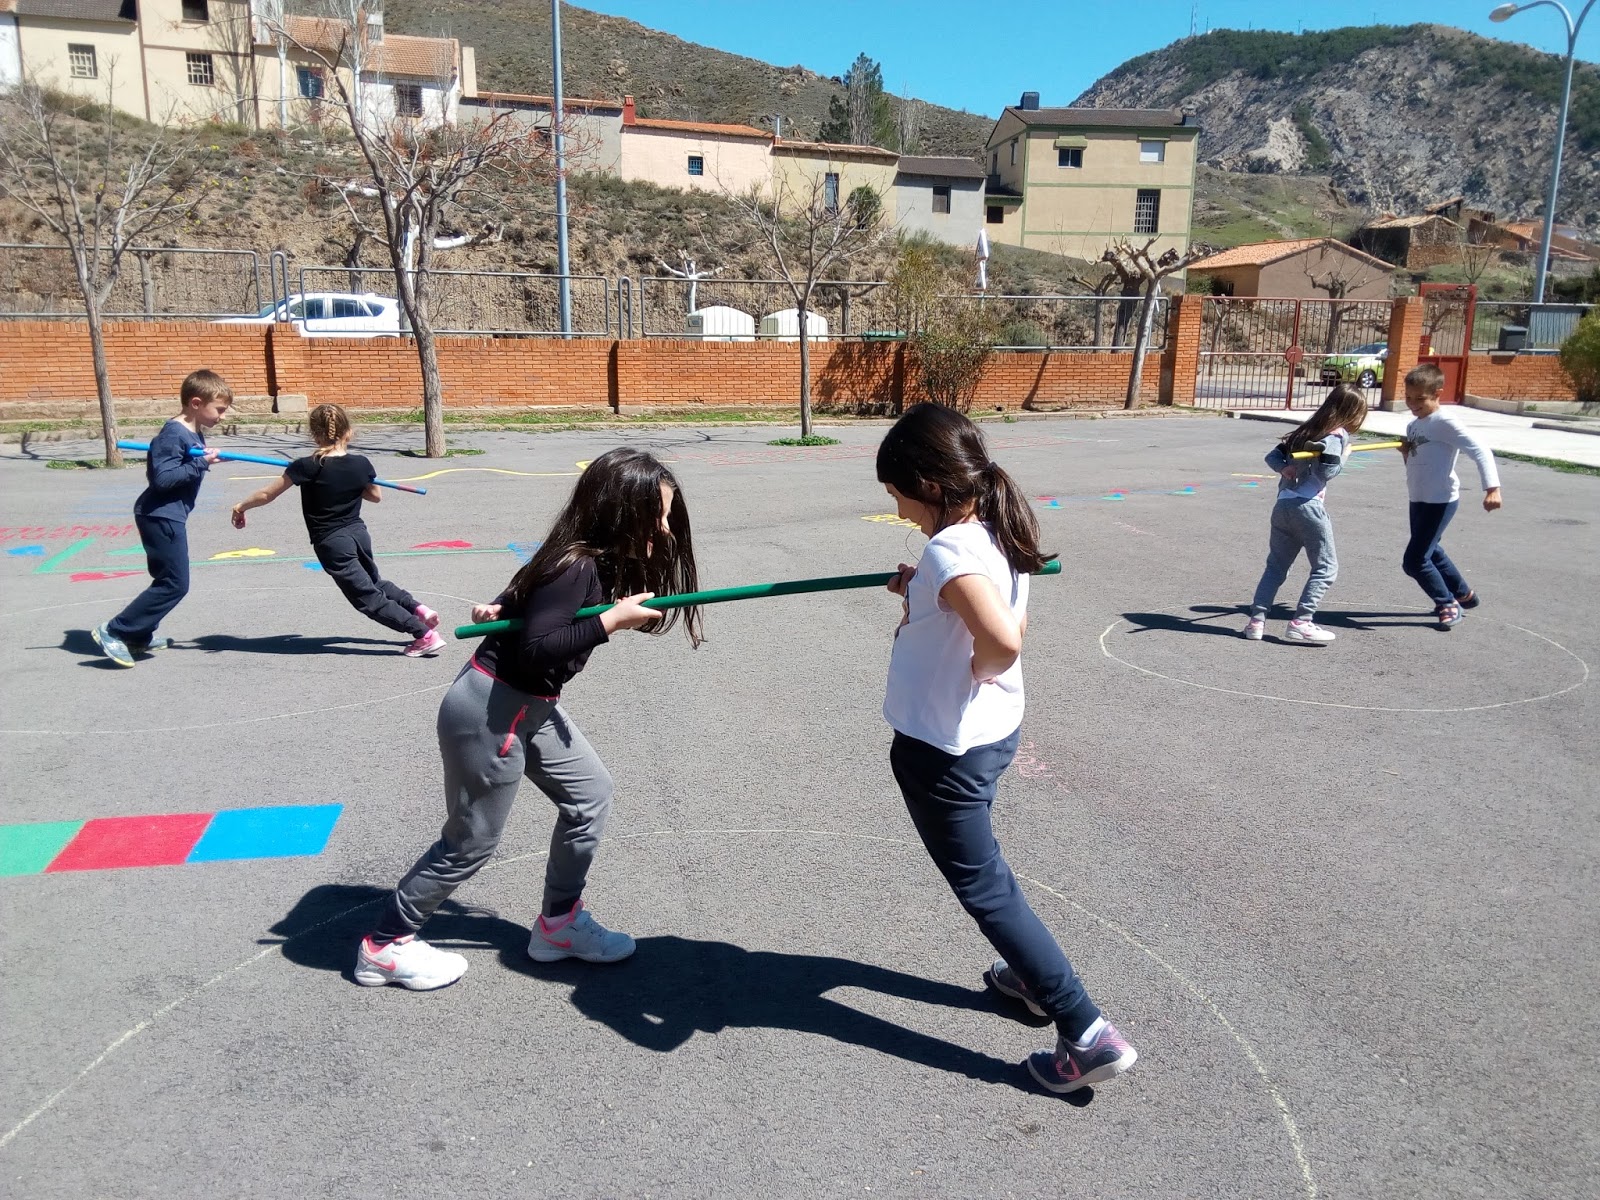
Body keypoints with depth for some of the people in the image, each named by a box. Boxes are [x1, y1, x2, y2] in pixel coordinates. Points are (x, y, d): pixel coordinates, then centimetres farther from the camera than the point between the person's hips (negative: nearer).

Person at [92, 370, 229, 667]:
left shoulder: (195, 433, 10)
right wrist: (200, 463, -24)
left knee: (169, 580, 18)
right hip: (161, 516, -10)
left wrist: (206, 459, 3)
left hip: (170, 516, 10)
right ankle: (114, 632, -3)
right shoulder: (174, 434, -18)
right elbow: (161, 478, -25)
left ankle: (140, 636, 28)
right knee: (175, 584, -9)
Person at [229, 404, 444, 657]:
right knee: (375, 582, 31)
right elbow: (376, 496, 14)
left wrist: (241, 506, 10)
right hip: (358, 534, 5)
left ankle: (425, 635, -8)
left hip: (331, 544, -5)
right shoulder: (361, 464, -3)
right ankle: (418, 609, 16)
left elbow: (267, 495, -6)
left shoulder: (307, 467, -14)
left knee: (369, 598, 0)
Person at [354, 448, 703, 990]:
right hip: (490, 710, -9)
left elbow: (533, 597, 14)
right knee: (473, 841, 6)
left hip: (530, 706, 9)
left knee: (590, 796, 12)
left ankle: (558, 923, 28)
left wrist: (504, 606, -4)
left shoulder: (601, 559, 2)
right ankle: (385, 945, 26)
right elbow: (535, 648, -31)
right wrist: (611, 621, -28)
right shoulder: (576, 566, -26)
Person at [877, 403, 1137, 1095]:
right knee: (981, 865, 29)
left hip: (941, 749, -9)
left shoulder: (948, 550, -26)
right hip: (994, 732, 10)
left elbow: (1003, 641, -42)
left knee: (983, 886, 5)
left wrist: (980, 669, -21)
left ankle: (1087, 1034, 11)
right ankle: (1033, 974, 45)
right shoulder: (1001, 536, 1)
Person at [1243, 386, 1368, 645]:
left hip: (1282, 505, 7)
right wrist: (1343, 456, 2)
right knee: (1325, 567, 4)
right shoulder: (1337, 435, -3)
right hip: (1307, 506, -7)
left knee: (1276, 565, 13)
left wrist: (1284, 468, 0)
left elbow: (1272, 455, 17)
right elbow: (1325, 471, -15)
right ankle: (1301, 623, -2)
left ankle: (1257, 620, 6)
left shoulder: (1306, 430, 20)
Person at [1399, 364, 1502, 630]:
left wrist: (1492, 488, -33)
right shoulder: (1413, 426, 11)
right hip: (1418, 500, 9)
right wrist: (1406, 452, -4)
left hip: (1440, 501, -9)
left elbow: (1480, 451, -22)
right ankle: (1463, 593, 44)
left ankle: (1449, 603, 11)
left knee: (1414, 561, -9)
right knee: (1430, 553, 23)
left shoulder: (1445, 422, -15)